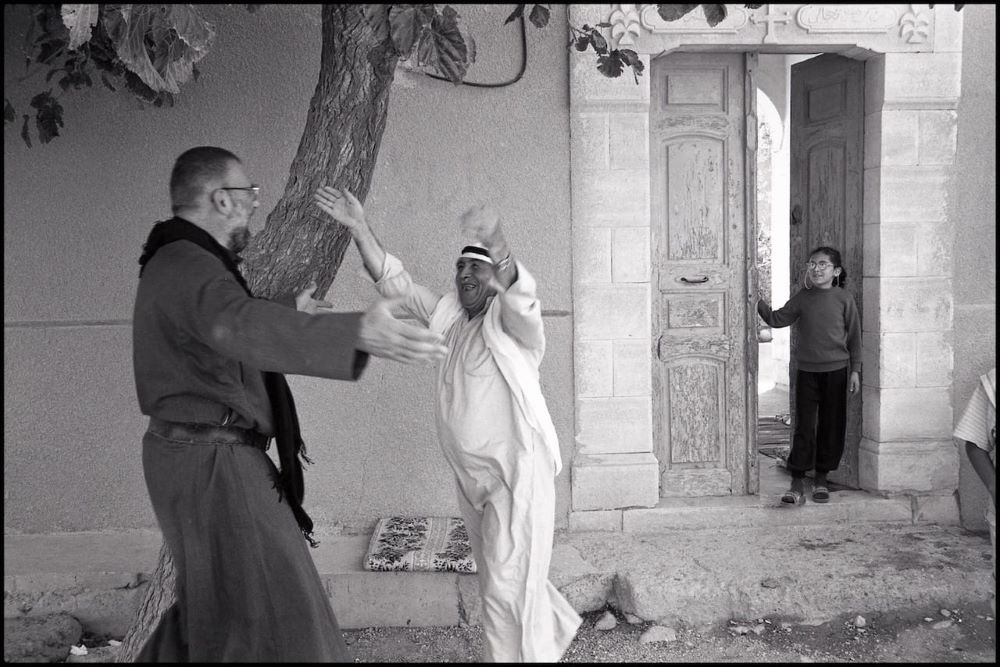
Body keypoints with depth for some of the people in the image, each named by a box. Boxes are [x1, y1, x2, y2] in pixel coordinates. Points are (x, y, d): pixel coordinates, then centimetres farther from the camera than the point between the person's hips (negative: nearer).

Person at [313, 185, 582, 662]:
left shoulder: (509, 318, -12)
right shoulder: (448, 314, 8)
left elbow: (518, 292, -35)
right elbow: (393, 281, 5)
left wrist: (496, 243, -57)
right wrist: (359, 228, -8)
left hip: (517, 471, -8)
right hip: (471, 477, 8)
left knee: (507, 587, -5)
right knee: (495, 578, 24)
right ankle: (555, 629, 48)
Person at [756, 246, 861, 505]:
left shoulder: (844, 298, 0)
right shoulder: (802, 298, 5)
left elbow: (854, 336, 3)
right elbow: (776, 319, 5)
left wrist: (855, 370, 0)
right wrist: (758, 302, -8)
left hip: (836, 371, 0)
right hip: (807, 370, 1)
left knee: (832, 426, 7)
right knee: (804, 426, -2)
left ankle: (821, 479, 20)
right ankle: (797, 483, 0)